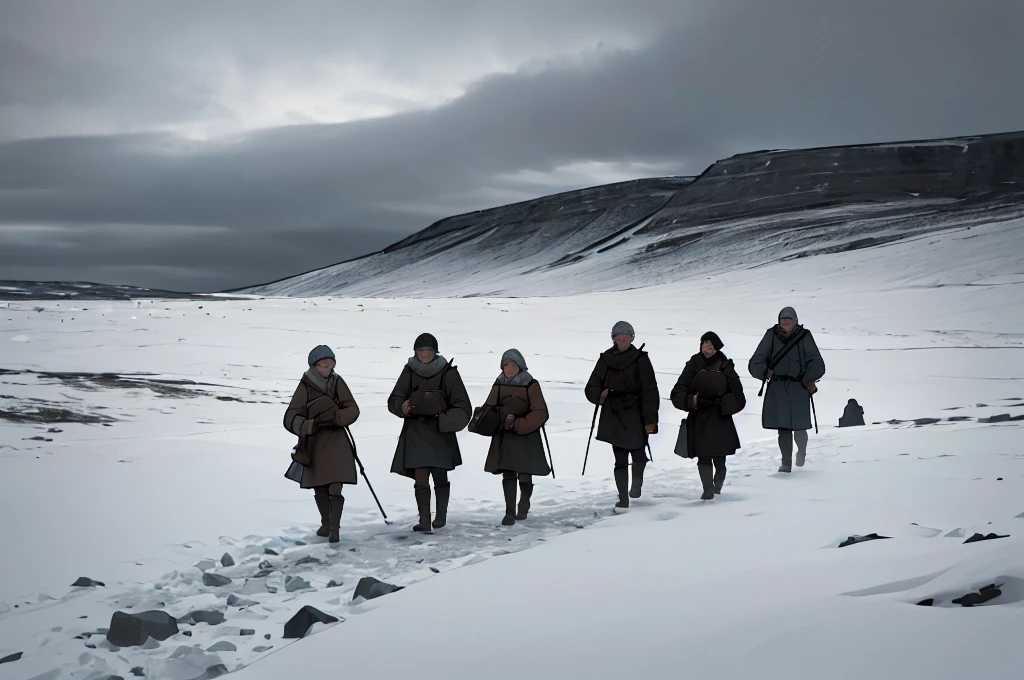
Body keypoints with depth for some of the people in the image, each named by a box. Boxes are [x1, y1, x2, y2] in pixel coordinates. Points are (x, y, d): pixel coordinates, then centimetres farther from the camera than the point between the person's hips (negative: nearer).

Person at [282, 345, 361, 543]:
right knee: (319, 488, 14)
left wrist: (333, 417, -20)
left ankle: (334, 528, -3)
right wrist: (306, 426, -33)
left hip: (336, 442, -1)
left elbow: (353, 410, -3)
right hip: (313, 443, 1)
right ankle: (325, 523, 34)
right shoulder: (305, 386, -7)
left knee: (335, 488, -11)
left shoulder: (337, 382, -2)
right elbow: (290, 417, -13)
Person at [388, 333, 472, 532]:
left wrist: (446, 420, -19)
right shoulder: (409, 372, 2)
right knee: (420, 478, -5)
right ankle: (424, 521, -1)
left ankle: (441, 516, 27)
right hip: (415, 433, 1)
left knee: (440, 477, 8)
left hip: (440, 433, -1)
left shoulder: (448, 373, -4)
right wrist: (402, 406, -14)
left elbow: (463, 407, -3)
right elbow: (393, 400, 7)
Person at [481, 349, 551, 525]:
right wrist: (503, 418, -13)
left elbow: (540, 413, -11)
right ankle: (510, 512, -2)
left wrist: (518, 425, -19)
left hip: (526, 437, -3)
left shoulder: (530, 385, -7)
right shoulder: (499, 385, 6)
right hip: (504, 437, 3)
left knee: (524, 474, 3)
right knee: (508, 474, -5)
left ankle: (524, 505, 30)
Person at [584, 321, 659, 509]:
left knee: (638, 453, -4)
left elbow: (650, 391, -6)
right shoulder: (606, 359, 6)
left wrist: (650, 419, -12)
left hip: (635, 415, -2)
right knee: (620, 459, 3)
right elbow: (591, 388, 9)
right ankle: (623, 498, 6)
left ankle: (637, 483, 18)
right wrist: (599, 395, -13)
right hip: (613, 416, 2)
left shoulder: (640, 359, -2)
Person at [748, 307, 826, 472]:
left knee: (799, 427, 1)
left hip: (798, 388, -1)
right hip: (777, 388, 1)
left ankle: (801, 453, 33)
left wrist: (809, 380, -16)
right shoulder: (771, 336, 3)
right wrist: (765, 372, -13)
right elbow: (755, 363, 4)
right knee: (783, 428, 0)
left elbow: (817, 364, -2)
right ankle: (786, 463, 11)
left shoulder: (804, 336, 1)